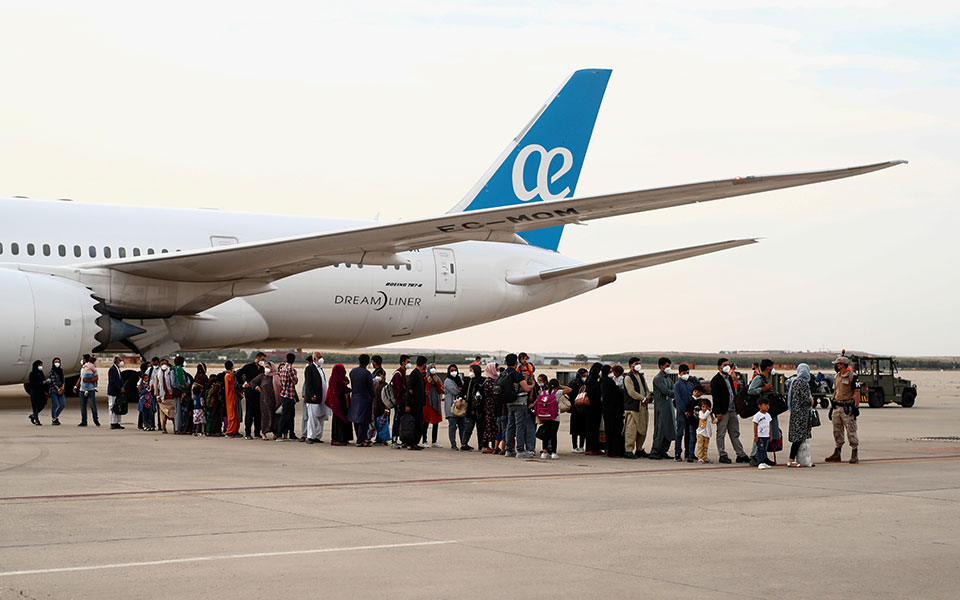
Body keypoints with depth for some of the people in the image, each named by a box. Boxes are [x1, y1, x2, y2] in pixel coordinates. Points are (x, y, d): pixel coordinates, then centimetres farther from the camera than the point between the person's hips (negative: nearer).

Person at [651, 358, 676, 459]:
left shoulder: (667, 378, 19)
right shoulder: (657, 378, -9)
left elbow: (672, 390, 13)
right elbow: (666, 391, -16)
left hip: (669, 407, 8)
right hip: (661, 408, -8)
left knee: (669, 430, 6)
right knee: (660, 430, -9)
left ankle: (663, 451, 13)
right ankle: (654, 452, -3)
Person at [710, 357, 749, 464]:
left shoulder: (729, 377, 15)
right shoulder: (716, 380, -11)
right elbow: (715, 397, -15)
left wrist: (736, 408, 16)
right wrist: (718, 413, -19)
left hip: (732, 411, 8)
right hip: (722, 412, -8)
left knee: (735, 434, 11)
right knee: (721, 434, 0)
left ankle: (740, 454, 14)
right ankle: (723, 455, 6)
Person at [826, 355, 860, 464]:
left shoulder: (852, 377, -9)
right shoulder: (837, 377, 14)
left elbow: (857, 392, -12)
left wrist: (856, 407, -17)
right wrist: (831, 407, 18)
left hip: (848, 408, -8)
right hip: (837, 407, 8)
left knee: (851, 431, -4)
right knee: (837, 431, 9)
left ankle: (855, 455, 1)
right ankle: (837, 454, 16)